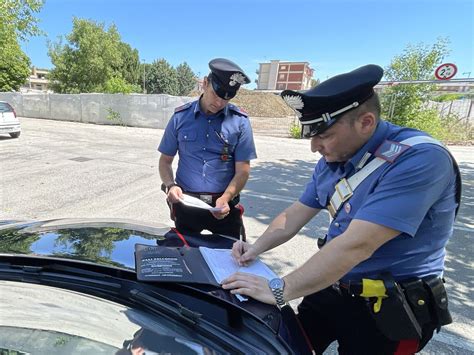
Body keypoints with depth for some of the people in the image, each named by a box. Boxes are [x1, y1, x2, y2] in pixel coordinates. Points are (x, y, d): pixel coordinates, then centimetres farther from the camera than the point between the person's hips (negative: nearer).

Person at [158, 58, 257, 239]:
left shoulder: (240, 121, -4)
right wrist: (170, 185, -12)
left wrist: (225, 199, -21)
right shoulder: (180, 116, 0)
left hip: (224, 207, -1)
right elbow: (165, 160, 6)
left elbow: (242, 170, -6)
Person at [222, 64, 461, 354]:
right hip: (330, 288, 6)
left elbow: (356, 245, -33)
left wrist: (278, 290, -28)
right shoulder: (333, 159, -2)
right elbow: (297, 213, 5)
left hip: (388, 310, -6)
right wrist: (256, 248, -8)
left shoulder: (419, 159, -27)